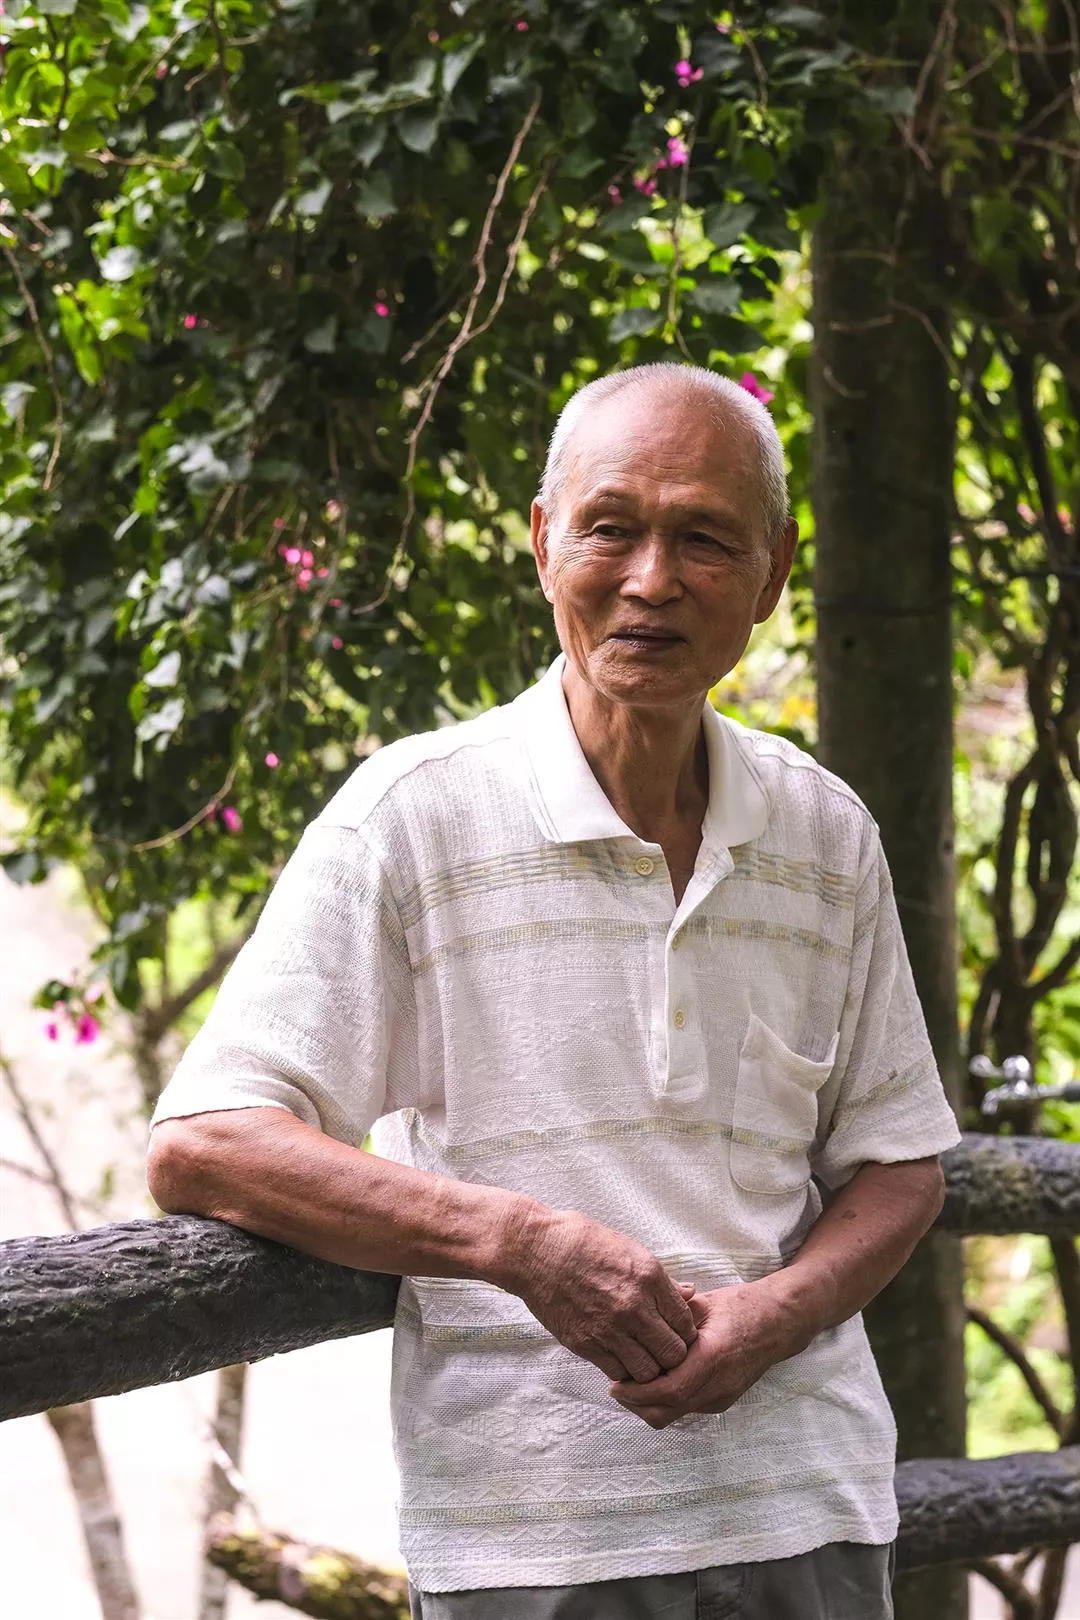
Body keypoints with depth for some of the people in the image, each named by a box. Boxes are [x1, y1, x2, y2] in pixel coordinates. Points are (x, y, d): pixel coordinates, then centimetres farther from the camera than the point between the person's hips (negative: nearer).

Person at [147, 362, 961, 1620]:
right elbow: (200, 1147, -11)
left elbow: (897, 1162, 14)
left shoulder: (827, 834, 7)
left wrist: (772, 1314, -8)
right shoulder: (411, 817, -6)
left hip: (805, 1510, 4)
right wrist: (522, 1242, -22)